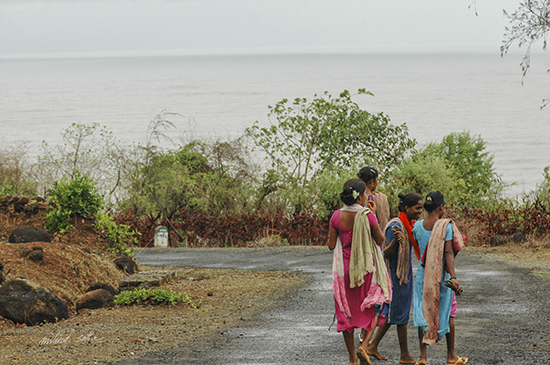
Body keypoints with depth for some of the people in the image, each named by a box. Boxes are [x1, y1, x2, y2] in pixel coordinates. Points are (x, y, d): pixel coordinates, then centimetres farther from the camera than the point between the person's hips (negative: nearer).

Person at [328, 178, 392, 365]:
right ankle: (364, 345, -5)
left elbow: (331, 244, -2)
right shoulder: (368, 216, -14)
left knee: (346, 312, 12)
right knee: (370, 308, 16)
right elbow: (380, 240, -3)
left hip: (344, 269, 2)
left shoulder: (337, 216, -6)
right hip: (366, 268, -2)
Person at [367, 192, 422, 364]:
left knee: (392, 313, 15)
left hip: (406, 273, 10)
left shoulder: (409, 224, 10)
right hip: (397, 274, -10)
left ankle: (373, 347, 23)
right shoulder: (395, 226, -19)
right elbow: (386, 254, -23)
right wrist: (395, 241, -39)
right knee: (401, 314, -1)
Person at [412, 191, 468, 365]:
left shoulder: (418, 226, 1)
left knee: (423, 312, 6)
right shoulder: (446, 226, -11)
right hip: (441, 275, -3)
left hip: (422, 274, 3)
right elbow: (448, 253, -17)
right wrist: (452, 276, -19)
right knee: (447, 313, 11)